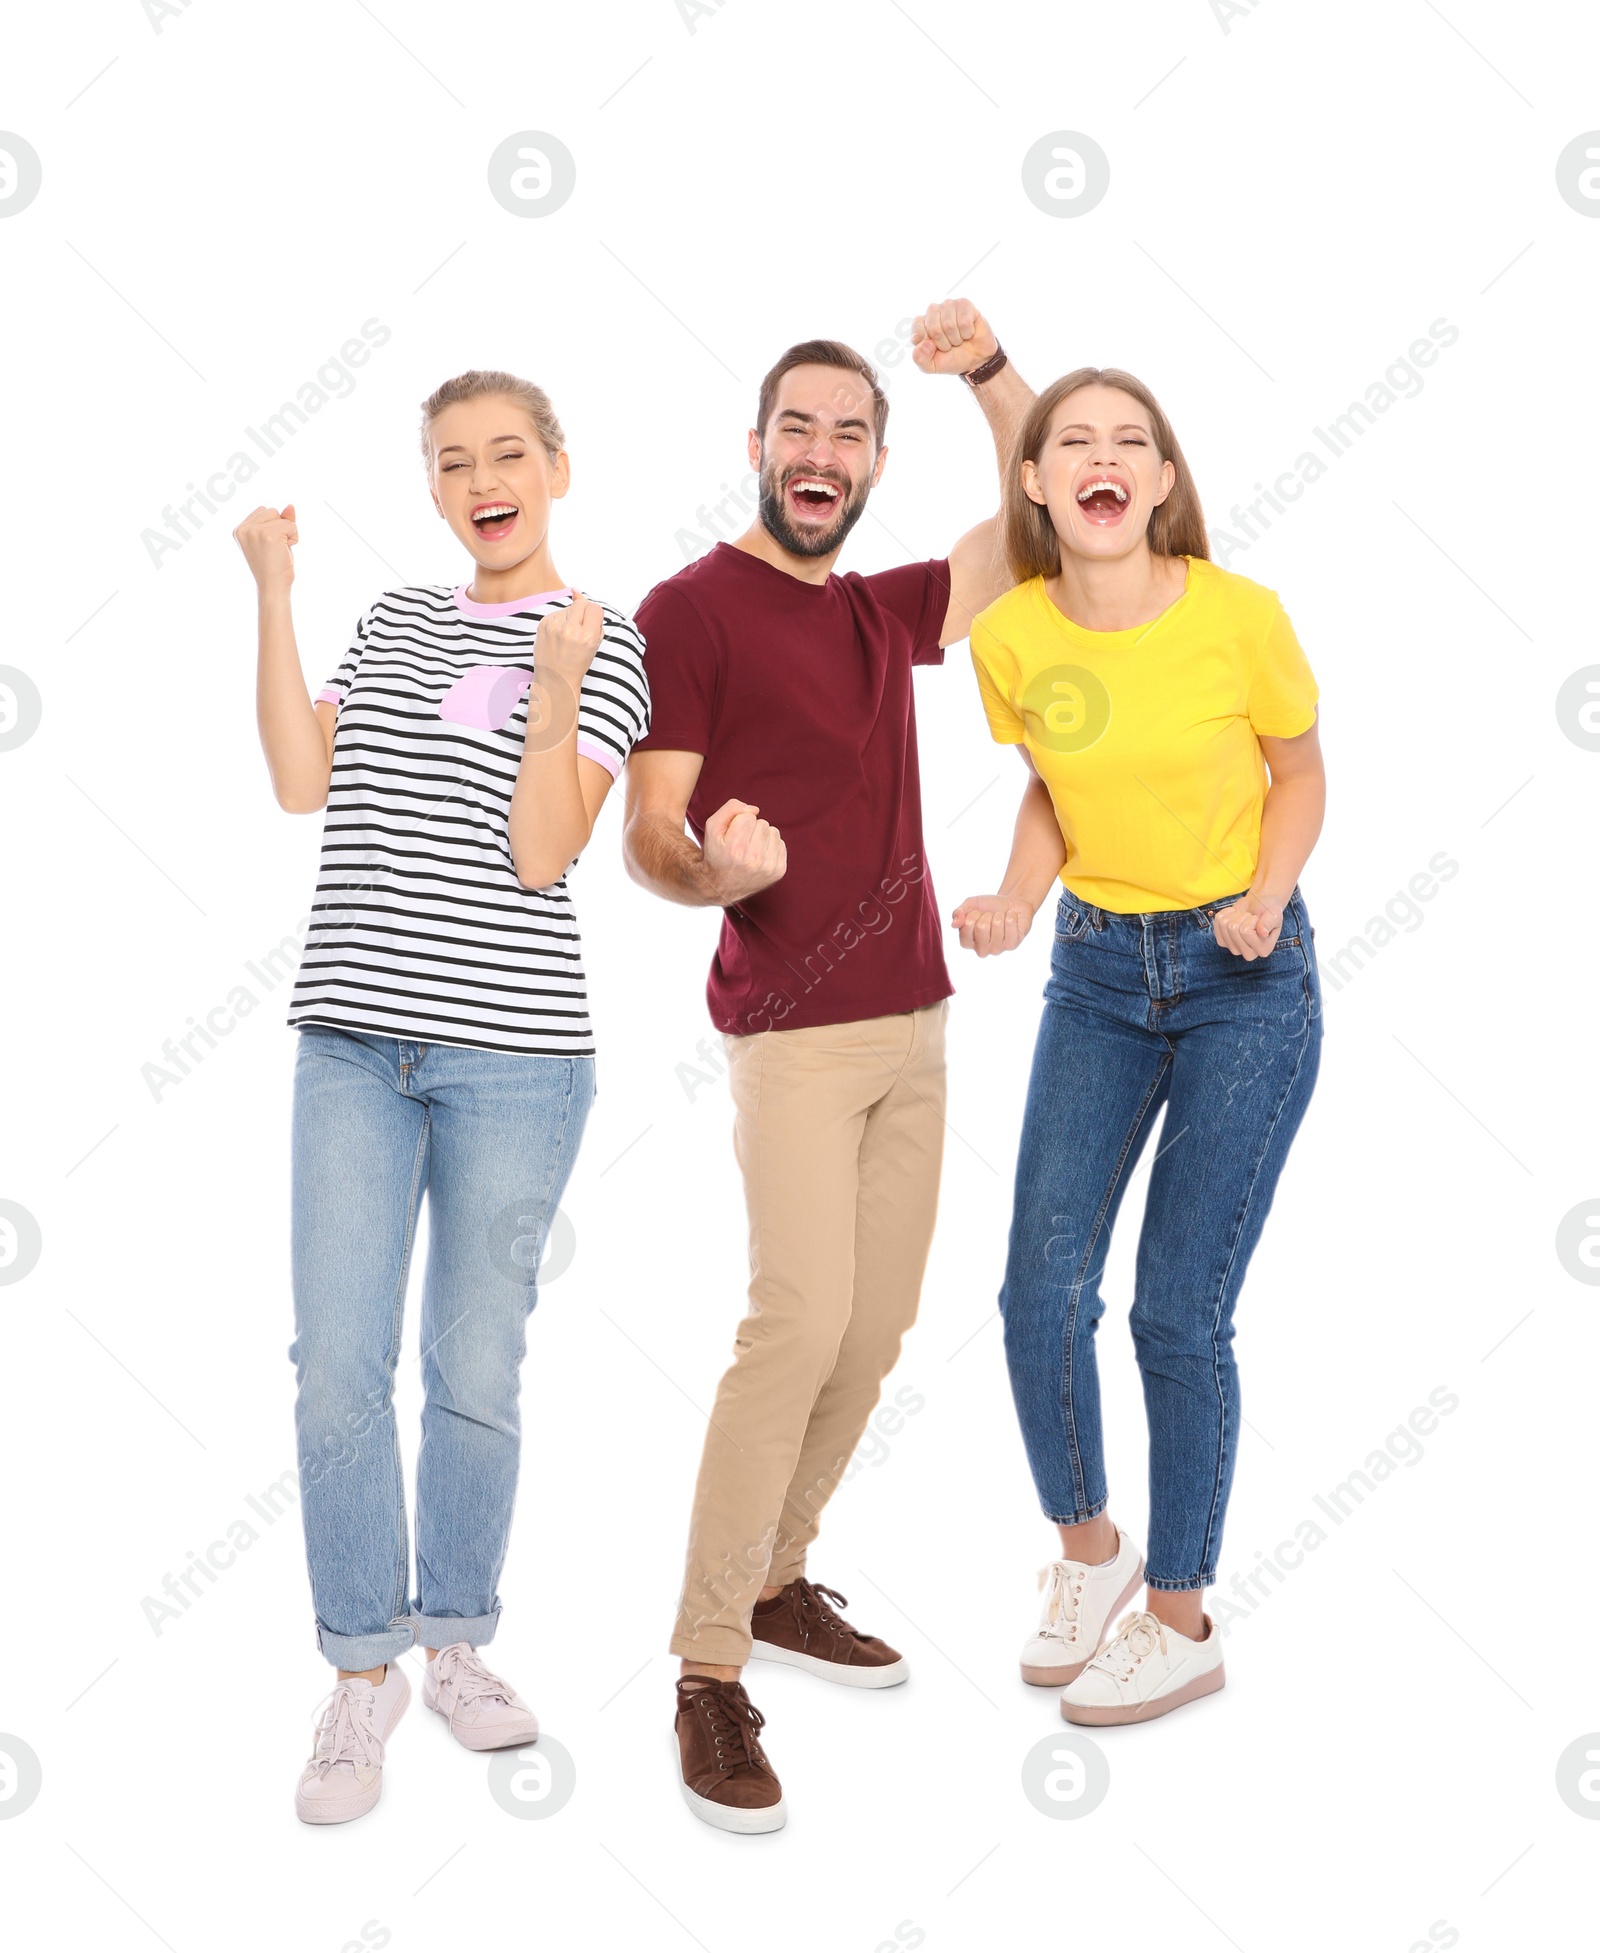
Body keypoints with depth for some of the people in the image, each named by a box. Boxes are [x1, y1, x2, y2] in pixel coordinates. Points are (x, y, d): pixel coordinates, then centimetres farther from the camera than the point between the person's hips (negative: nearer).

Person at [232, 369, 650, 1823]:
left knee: (475, 1373, 5)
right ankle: (364, 1673, 13)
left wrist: (555, 687, -18)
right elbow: (302, 785, 1)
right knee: (339, 1366, -1)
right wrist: (274, 596, 0)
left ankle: (459, 1641, 26)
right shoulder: (392, 623, 15)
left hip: (512, 1054, -3)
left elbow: (542, 855, -9)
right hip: (354, 1042, 3)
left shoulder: (606, 644, 1)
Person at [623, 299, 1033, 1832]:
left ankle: (776, 1585, 24)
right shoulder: (691, 608, -4)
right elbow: (646, 843, -8)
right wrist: (717, 870, -30)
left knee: (874, 1333, 7)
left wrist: (989, 371, 12)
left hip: (911, 1021, 7)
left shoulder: (889, 613, 16)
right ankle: (709, 1671, -9)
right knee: (802, 1317, -18)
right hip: (791, 1028, -7)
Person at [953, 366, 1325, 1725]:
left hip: (1245, 974, -3)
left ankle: (1182, 1621, 16)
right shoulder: (1012, 635, -6)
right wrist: (1017, 897, -8)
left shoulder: (1238, 615, -15)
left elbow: (1300, 775, 0)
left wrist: (1267, 896, -17)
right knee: (1042, 1288, -1)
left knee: (1181, 1308, -3)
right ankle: (1088, 1548, 26)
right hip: (1098, 971, 4)